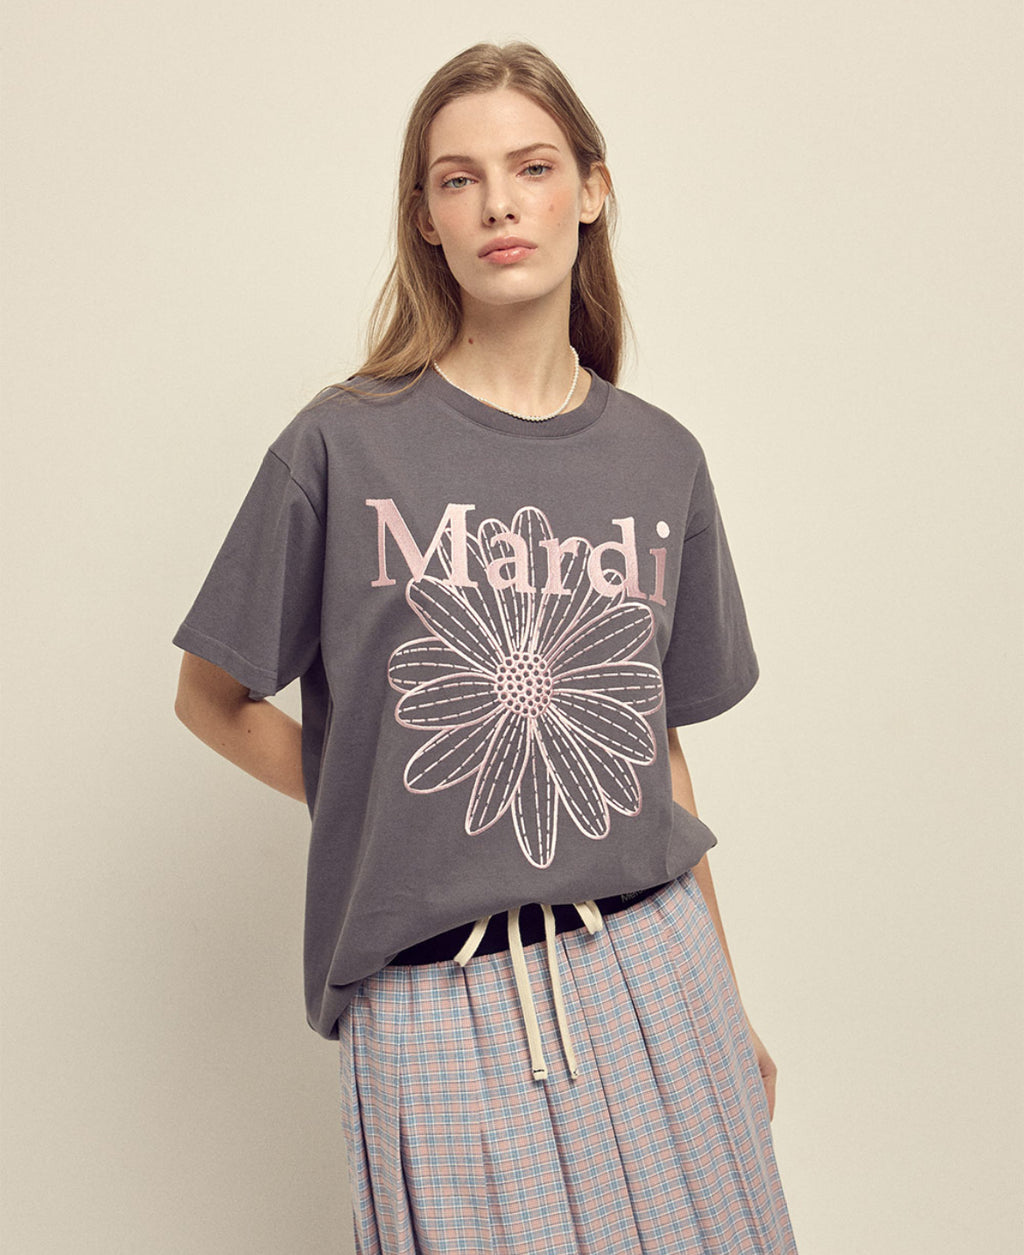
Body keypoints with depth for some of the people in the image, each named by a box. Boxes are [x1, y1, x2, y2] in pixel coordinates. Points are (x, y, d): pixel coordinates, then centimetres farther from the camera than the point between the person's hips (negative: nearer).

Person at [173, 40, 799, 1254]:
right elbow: (210, 699, 4)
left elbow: (660, 744, 11)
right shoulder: (345, 445, -5)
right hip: (433, 1001, -3)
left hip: (649, 970, 3)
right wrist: (383, 809, -2)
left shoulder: (662, 461, 5)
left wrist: (724, 1001, 15)